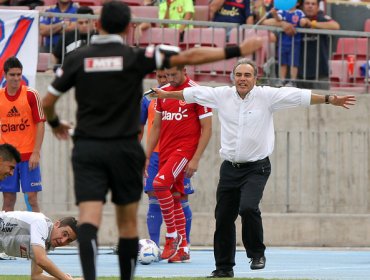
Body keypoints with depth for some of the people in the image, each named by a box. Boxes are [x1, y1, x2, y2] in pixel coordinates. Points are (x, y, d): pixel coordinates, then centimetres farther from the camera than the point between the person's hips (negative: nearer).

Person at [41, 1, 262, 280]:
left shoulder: (77, 58, 1)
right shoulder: (135, 57, -3)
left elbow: (48, 102, 7)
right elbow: (189, 56, -9)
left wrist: (56, 124, 30)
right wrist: (237, 50, -6)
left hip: (86, 148, 0)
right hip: (124, 149, 0)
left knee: (89, 218, -10)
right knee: (128, 223, 13)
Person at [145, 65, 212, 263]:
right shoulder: (163, 93, 12)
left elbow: (207, 129, -7)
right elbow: (156, 127, 18)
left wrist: (196, 159, -13)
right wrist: (147, 157, 12)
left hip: (185, 149, -7)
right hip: (165, 151, 7)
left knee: (160, 184, -25)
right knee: (174, 200, 7)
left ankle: (172, 235, -15)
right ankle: (183, 250, 12)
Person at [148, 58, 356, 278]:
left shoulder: (267, 96, -5)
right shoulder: (222, 95, 4)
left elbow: (299, 96, -9)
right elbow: (193, 93, 16)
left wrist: (329, 100, -15)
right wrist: (166, 94, 25)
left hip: (256, 168, -4)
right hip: (230, 167, 4)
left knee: (248, 207, -25)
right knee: (223, 218, 6)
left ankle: (257, 253, -4)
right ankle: (224, 267, 20)